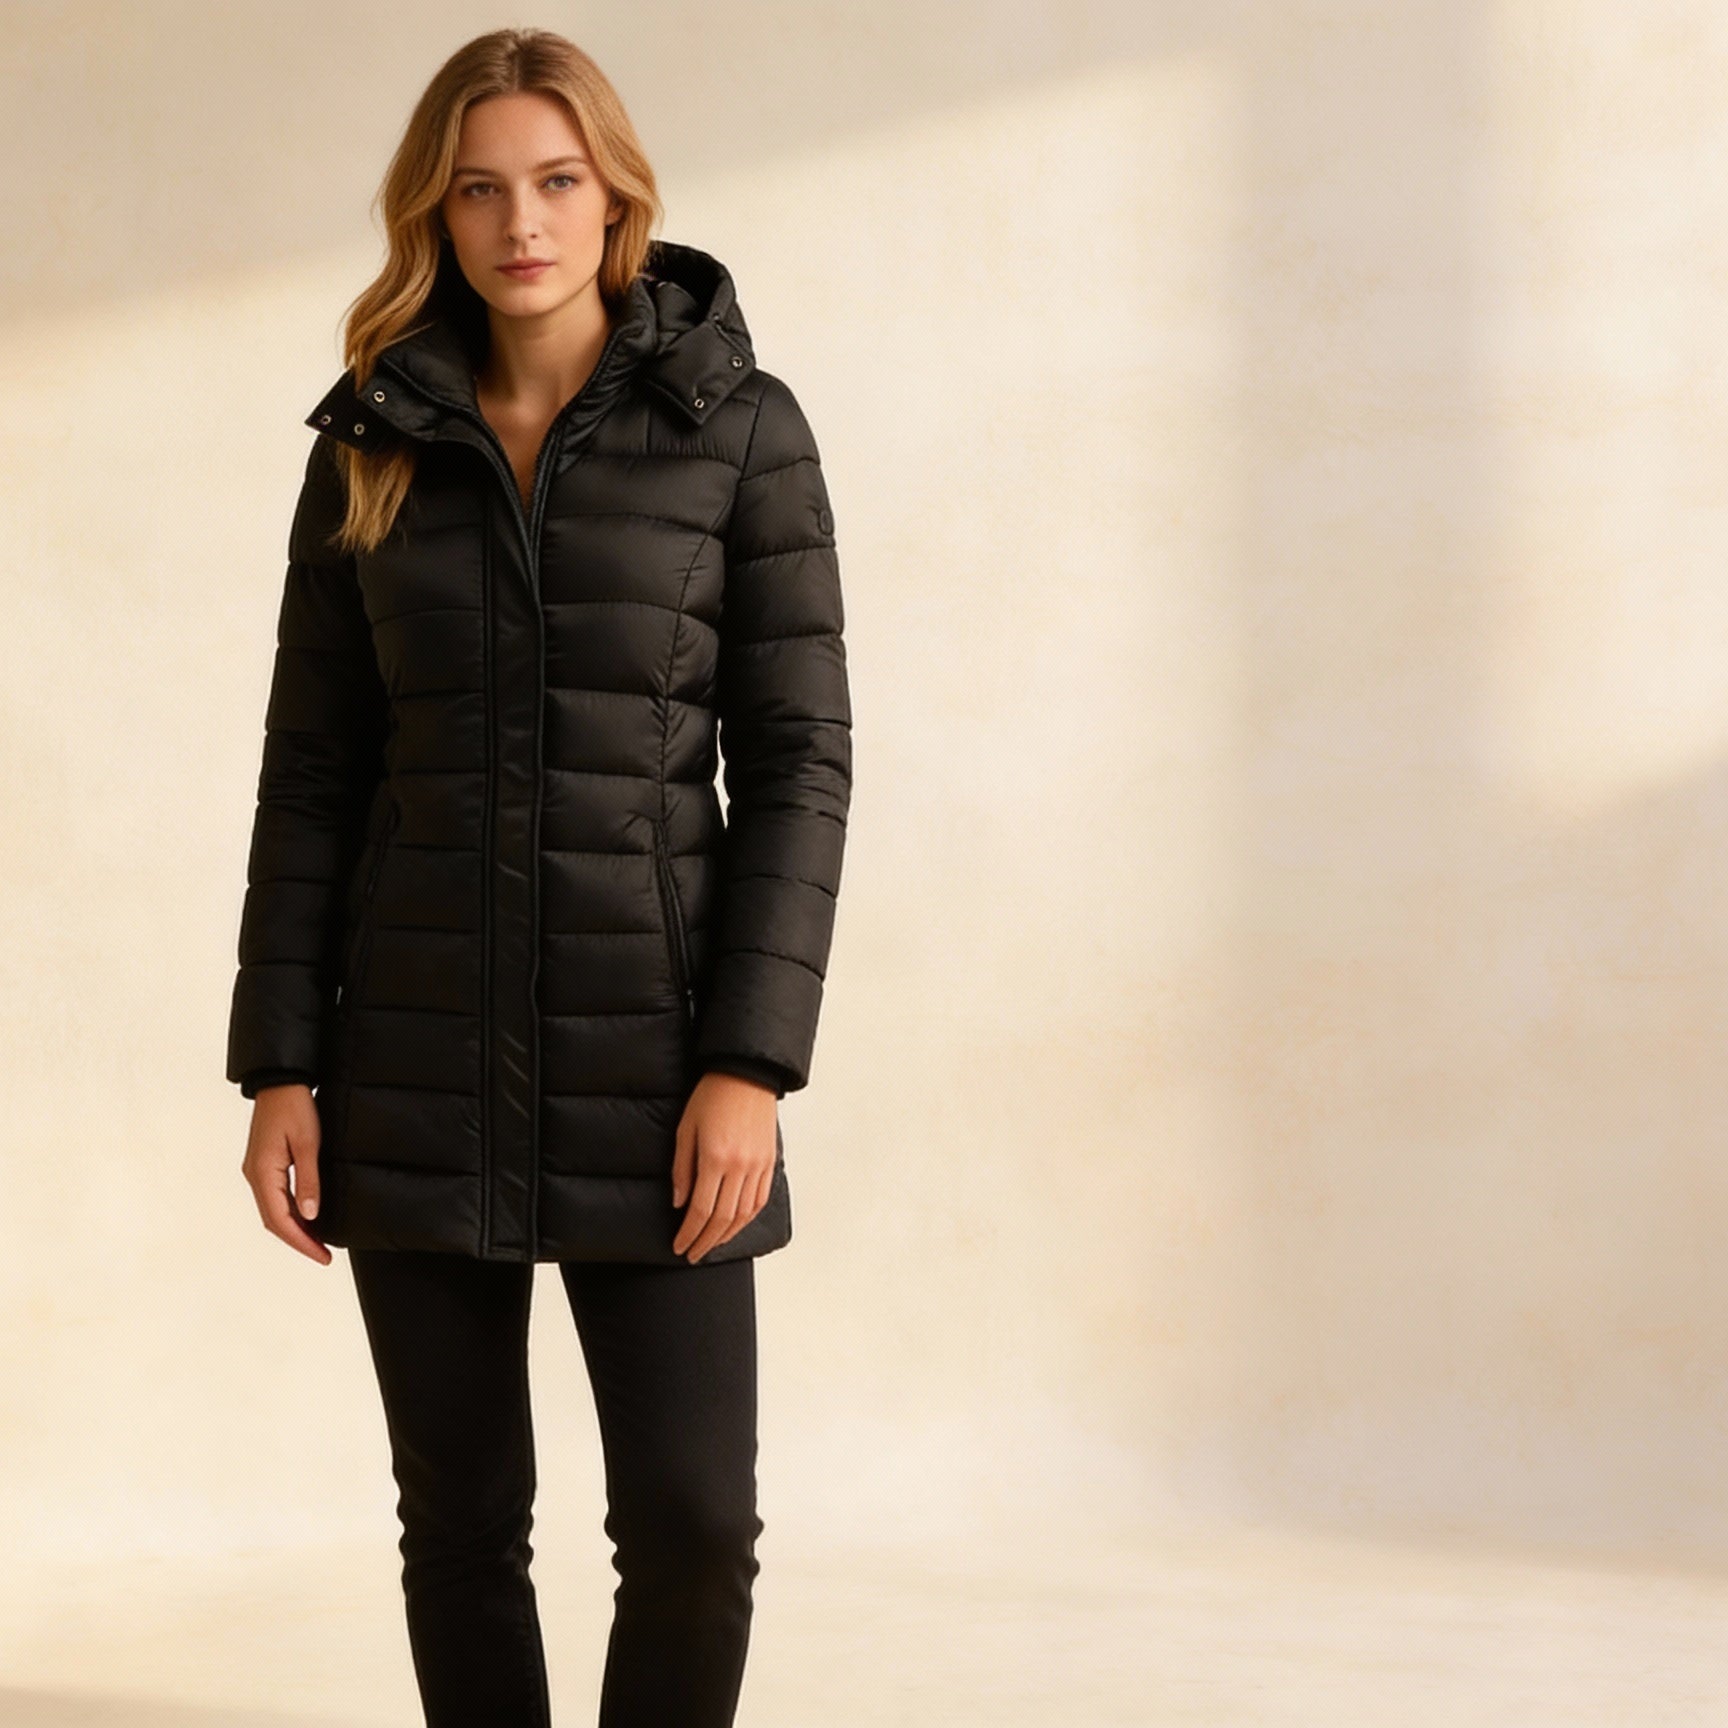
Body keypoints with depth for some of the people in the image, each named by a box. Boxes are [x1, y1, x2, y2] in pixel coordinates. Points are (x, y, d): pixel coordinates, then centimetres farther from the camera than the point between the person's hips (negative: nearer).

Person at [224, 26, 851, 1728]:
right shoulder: (370, 447, 5)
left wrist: (752, 1064, -15)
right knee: (462, 1518, 7)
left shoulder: (740, 424, -3)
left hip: (645, 1051, -2)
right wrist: (279, 1067, -2)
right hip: (420, 1054, 2)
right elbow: (314, 772, 5)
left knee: (691, 1526, -5)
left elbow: (796, 759, -6)